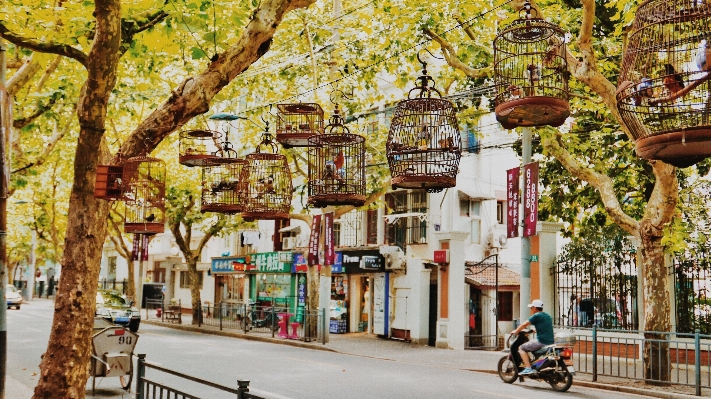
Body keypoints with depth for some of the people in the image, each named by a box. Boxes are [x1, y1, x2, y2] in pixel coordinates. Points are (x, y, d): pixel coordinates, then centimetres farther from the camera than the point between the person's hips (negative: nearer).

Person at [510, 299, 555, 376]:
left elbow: (524, 324, -8)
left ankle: (528, 368, -14)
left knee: (521, 348, -1)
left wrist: (516, 331, 6)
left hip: (541, 341, -9)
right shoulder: (548, 316, 18)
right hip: (551, 342, 9)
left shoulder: (537, 316, -7)